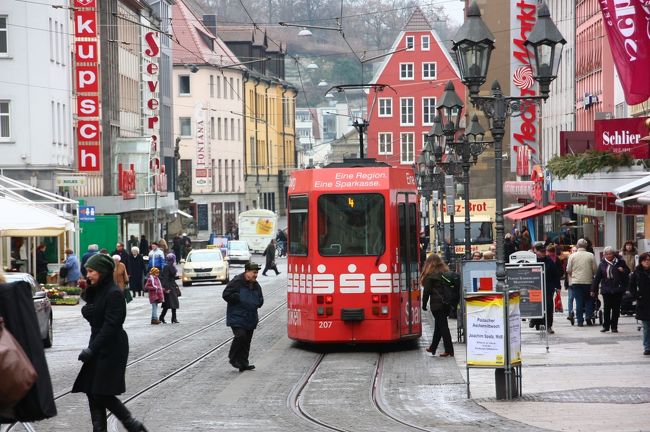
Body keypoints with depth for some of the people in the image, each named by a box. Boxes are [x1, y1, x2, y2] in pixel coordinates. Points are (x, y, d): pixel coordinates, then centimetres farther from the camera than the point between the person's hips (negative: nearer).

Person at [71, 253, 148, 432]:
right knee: (92, 392, 6)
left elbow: (111, 325, -21)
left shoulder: (114, 294, -16)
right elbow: (89, 315, 14)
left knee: (102, 394, -8)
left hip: (111, 349, -9)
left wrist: (92, 349, -23)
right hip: (98, 347, 9)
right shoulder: (97, 291, 12)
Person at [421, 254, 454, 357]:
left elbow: (427, 291, -8)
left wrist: (424, 304, 1)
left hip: (437, 304, -6)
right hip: (446, 304, 6)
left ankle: (449, 350, -7)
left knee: (442, 326, -4)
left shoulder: (430, 275, -7)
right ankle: (433, 348, 27)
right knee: (439, 325, 16)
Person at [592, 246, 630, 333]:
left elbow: (628, 272, 11)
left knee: (616, 308, 5)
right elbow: (597, 277, 5)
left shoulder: (620, 262, 0)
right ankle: (606, 326, 10)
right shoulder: (602, 264, 3)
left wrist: (623, 270, -13)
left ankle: (614, 326, 13)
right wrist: (593, 289, 5)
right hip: (606, 289, 0)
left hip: (618, 289, 0)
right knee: (606, 308, 1)